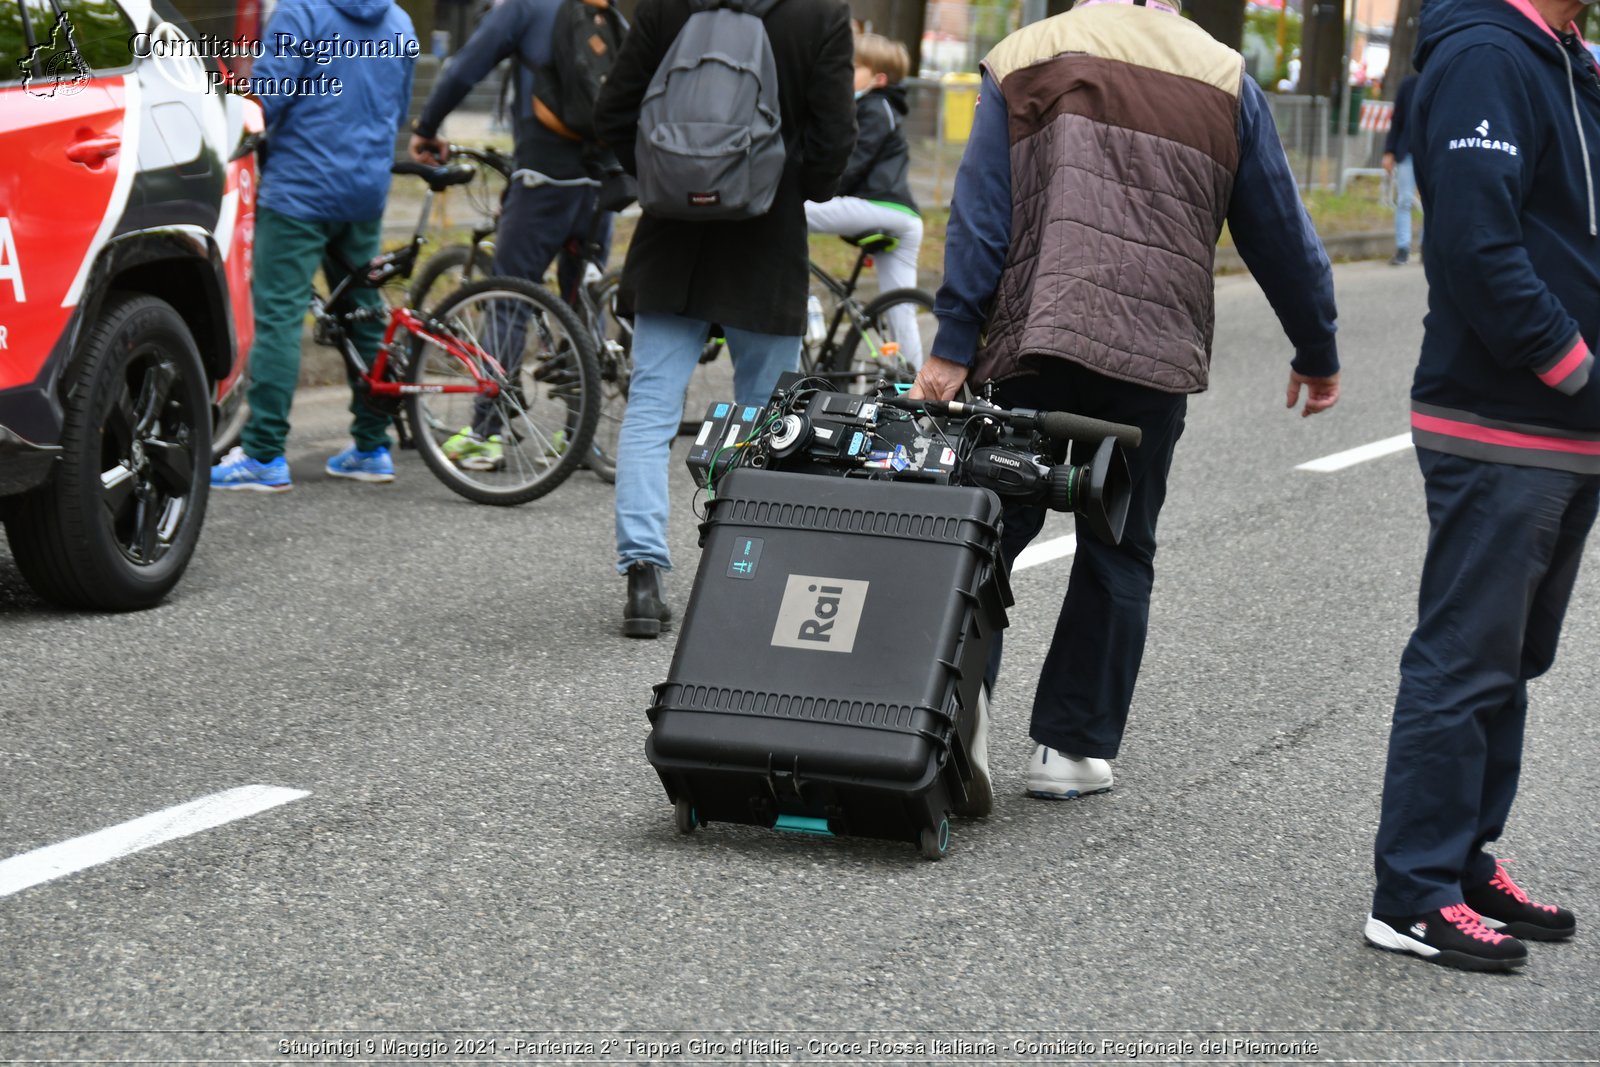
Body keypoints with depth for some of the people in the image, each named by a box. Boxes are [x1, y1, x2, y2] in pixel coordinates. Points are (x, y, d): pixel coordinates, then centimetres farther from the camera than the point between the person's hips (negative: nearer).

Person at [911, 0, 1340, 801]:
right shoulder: (1224, 82, 11)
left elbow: (980, 217, -1)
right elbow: (1279, 233, 13)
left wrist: (952, 348, -3)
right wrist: (1317, 354, 22)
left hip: (1031, 348, 0)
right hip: (1155, 361, 1)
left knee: (990, 531, 7)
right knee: (1118, 553, 9)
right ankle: (1071, 747, 10)